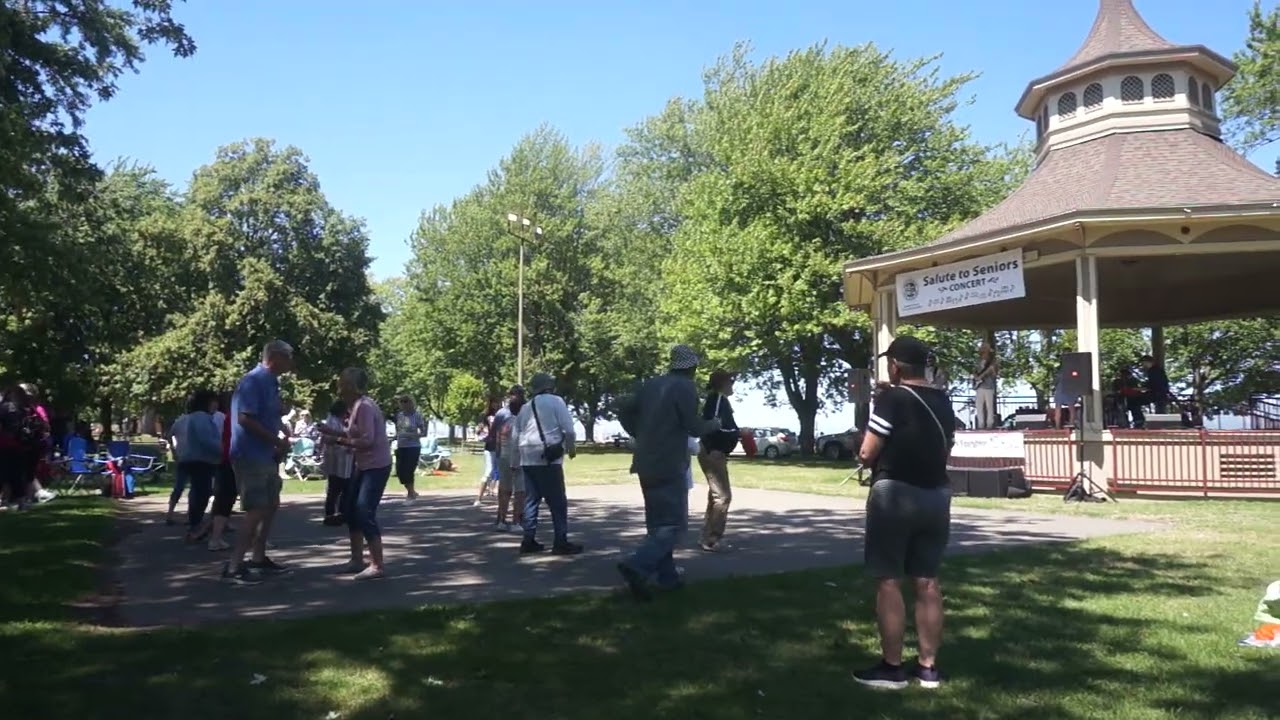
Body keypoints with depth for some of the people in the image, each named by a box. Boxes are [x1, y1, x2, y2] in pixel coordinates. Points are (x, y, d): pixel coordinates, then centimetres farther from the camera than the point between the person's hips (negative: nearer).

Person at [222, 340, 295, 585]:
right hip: (251, 456, -10)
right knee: (256, 512, -9)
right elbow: (245, 419, -24)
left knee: (271, 506, 17)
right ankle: (233, 567, -3)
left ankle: (259, 559, 27)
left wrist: (282, 437, 5)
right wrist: (277, 440, -18)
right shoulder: (254, 380, -16)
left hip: (266, 456, 10)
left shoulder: (271, 382, 13)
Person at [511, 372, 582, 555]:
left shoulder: (525, 408, 17)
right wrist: (572, 448, 7)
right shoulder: (555, 401, -1)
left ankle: (529, 540, 12)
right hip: (548, 459, -6)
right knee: (558, 502, -2)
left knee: (531, 500, 11)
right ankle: (561, 542, -4)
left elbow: (515, 435, 15)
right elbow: (568, 428, -7)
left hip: (527, 459, 7)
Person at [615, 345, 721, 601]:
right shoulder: (685, 387, -10)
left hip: (646, 463, 8)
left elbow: (624, 409, 12)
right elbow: (693, 427, -12)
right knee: (675, 524, -4)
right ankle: (637, 567, -21)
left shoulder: (652, 384, 11)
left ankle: (667, 576, 21)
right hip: (668, 465, -8)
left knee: (658, 522, 16)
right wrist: (714, 424, 7)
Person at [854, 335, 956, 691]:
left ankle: (891, 667, 5)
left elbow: (867, 454, -13)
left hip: (895, 494, -7)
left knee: (888, 581, 0)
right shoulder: (943, 402, 11)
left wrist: (867, 456, 7)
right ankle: (928, 666, 16)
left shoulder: (891, 398, -12)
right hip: (935, 495, 7)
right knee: (927, 581, 10)